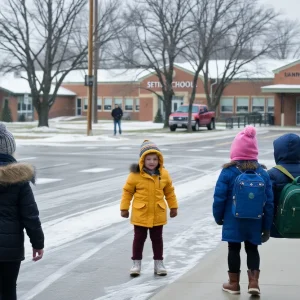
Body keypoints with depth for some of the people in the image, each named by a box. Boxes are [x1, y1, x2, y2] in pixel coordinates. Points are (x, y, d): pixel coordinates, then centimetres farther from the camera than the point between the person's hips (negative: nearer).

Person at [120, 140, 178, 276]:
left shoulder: (164, 174, -3)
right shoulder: (135, 175, -12)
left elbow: (169, 192, 8)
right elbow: (127, 191, -4)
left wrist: (173, 207, 12)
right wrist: (124, 208, -2)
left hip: (158, 214, 2)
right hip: (140, 214, -2)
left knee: (157, 239, 12)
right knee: (139, 238, 7)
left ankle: (159, 263, 22)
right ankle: (136, 264, 17)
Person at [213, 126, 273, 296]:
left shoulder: (228, 172, -12)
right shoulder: (263, 173, -4)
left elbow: (220, 197, -10)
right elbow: (269, 202, -1)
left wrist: (218, 217, 6)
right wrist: (267, 227, 7)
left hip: (233, 221, -2)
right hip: (255, 223, 2)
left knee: (234, 249, 11)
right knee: (252, 249, 16)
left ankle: (234, 283, 20)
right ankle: (254, 281, 7)